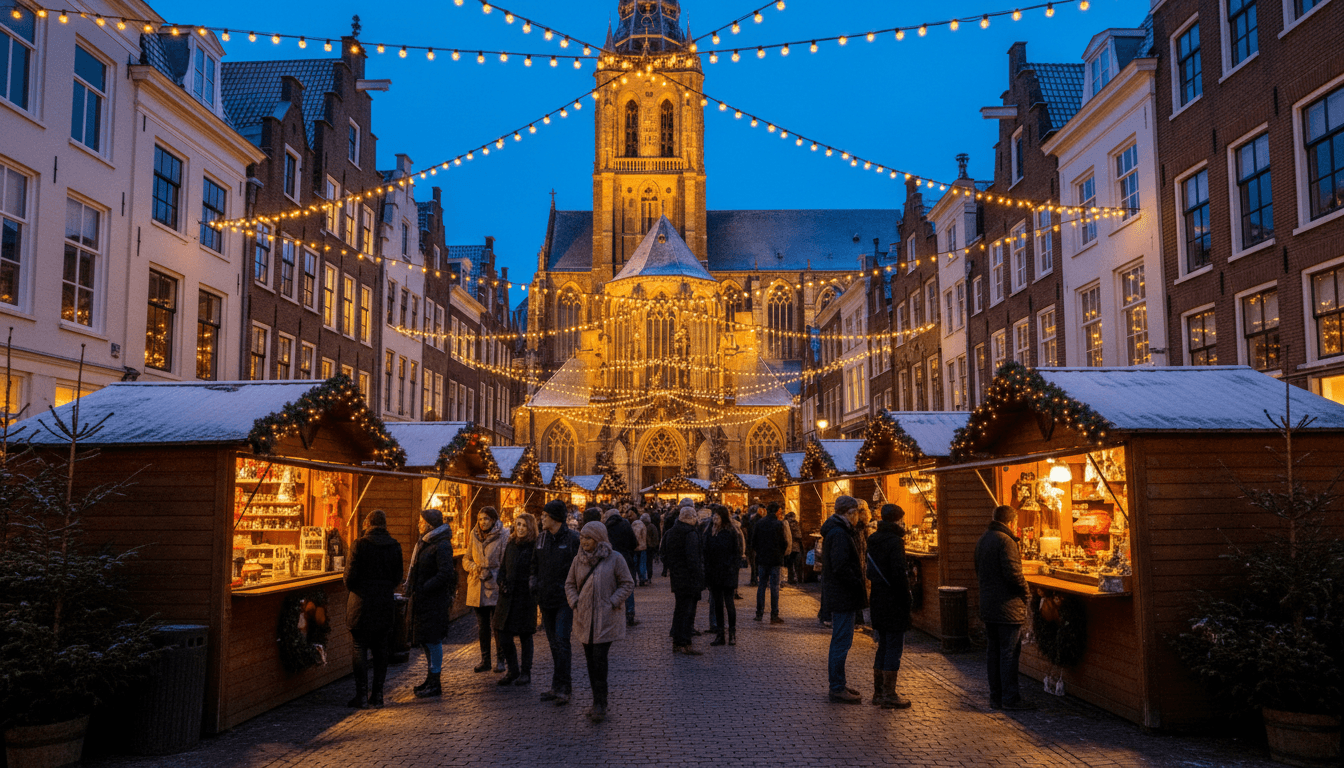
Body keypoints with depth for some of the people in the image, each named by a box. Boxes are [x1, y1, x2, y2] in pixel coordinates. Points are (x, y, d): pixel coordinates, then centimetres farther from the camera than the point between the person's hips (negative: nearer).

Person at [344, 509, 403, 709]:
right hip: (385, 604, 4)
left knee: (360, 651, 3)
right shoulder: (395, 546, 2)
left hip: (362, 603, -4)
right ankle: (377, 695, 14)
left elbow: (350, 574, -9)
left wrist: (351, 589, 11)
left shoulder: (360, 544, -11)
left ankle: (362, 696, 3)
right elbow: (398, 577, 6)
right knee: (380, 651, 11)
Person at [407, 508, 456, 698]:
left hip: (435, 599, -9)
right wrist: (411, 585, 7)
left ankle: (435, 684, 3)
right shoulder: (424, 543, 13)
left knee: (432, 639, -4)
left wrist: (423, 588, -21)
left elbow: (445, 574, -22)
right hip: (422, 599, 9)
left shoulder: (442, 546, -16)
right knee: (425, 640, 14)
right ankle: (430, 679, 24)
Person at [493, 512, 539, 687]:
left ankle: (526, 672, 16)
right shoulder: (510, 545, 11)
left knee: (525, 635, 3)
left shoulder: (535, 547, -6)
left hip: (526, 597, -5)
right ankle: (513, 670, 21)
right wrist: (503, 584, 2)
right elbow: (502, 568, 16)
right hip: (508, 597, 5)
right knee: (502, 634, 5)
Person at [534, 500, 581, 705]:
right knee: (554, 644, 11)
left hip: (565, 600, -6)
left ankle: (560, 686, -5)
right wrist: (535, 583, 4)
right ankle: (562, 686, 19)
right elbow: (535, 565, 20)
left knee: (561, 642, -11)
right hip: (546, 599, 6)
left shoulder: (573, 539, -10)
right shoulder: (541, 538, 9)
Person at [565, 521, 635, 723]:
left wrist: (612, 603, -10)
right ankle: (599, 702, 19)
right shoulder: (579, 559, 6)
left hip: (605, 619, -5)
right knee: (591, 660, 9)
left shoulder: (614, 558, -6)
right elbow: (569, 584, 16)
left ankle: (600, 705, -5)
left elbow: (628, 584, -2)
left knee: (599, 659, -12)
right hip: (584, 618, 5)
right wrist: (574, 603, 1)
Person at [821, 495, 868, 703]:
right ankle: (837, 688, 0)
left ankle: (838, 684, 27)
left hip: (838, 593, 11)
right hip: (843, 595, -11)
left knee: (840, 640, 18)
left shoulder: (836, 531, 15)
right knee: (842, 641, -5)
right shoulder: (839, 534, -19)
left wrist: (859, 584, 13)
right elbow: (841, 567, -26)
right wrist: (860, 585, -17)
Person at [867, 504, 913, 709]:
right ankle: (889, 695, 2)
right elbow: (899, 575, -20)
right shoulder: (894, 542, -16)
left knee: (883, 646, 16)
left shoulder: (873, 540, 10)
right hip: (893, 603, -8)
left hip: (877, 600, 8)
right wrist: (906, 598, -12)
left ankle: (878, 692, 21)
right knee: (894, 648, -1)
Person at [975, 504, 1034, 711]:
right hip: (1007, 606, -9)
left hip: (988, 606, 9)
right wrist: (1025, 591, -5)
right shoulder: (1005, 541, -15)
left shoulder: (982, 539, 14)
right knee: (1009, 653, -3)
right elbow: (1013, 572, -21)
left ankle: (996, 697, 16)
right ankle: (1010, 699, 0)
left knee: (994, 652, 12)